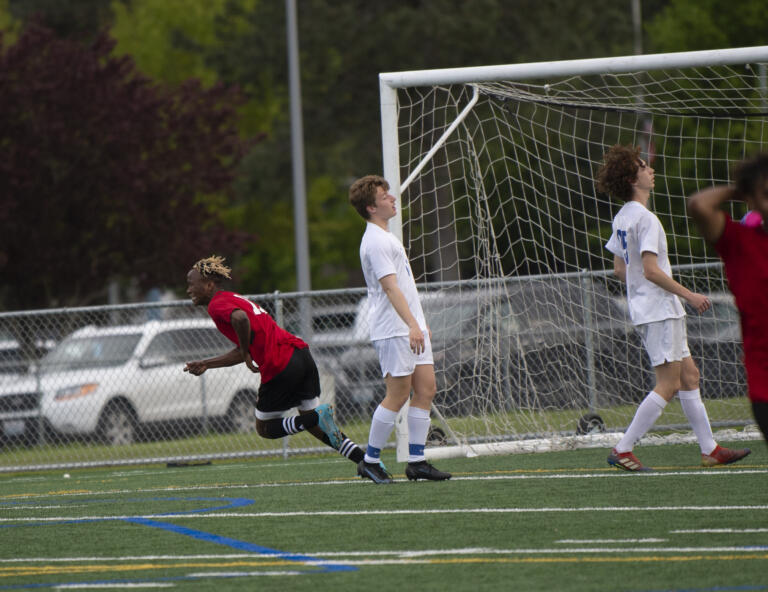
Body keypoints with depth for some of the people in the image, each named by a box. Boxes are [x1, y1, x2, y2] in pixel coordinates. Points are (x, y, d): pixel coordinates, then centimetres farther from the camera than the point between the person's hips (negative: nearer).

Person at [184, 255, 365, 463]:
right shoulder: (233, 298, 24)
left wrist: (246, 355, -15)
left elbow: (240, 318, -29)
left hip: (279, 365, -9)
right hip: (302, 354, 9)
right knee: (314, 426, 15)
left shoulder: (217, 305, -5)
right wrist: (206, 364, 29)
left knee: (265, 429, 9)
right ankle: (365, 459, 3)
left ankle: (319, 416, -11)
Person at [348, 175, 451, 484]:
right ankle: (370, 461, 2)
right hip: (393, 331, -10)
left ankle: (416, 461, 6)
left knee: (426, 388, 4)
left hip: (412, 327, 10)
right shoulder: (376, 241, -14)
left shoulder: (385, 236, 20)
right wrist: (412, 325, -30)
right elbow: (390, 287, -23)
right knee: (398, 394, -7)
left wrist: (419, 323, 28)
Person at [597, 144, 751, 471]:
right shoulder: (644, 218, -17)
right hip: (660, 312, -10)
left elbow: (619, 269, 18)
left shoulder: (621, 218, 12)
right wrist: (689, 295, -16)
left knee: (689, 377, 12)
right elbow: (651, 270, -23)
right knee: (667, 385, -8)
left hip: (645, 308, 10)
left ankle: (709, 449, 14)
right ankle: (622, 450, -8)